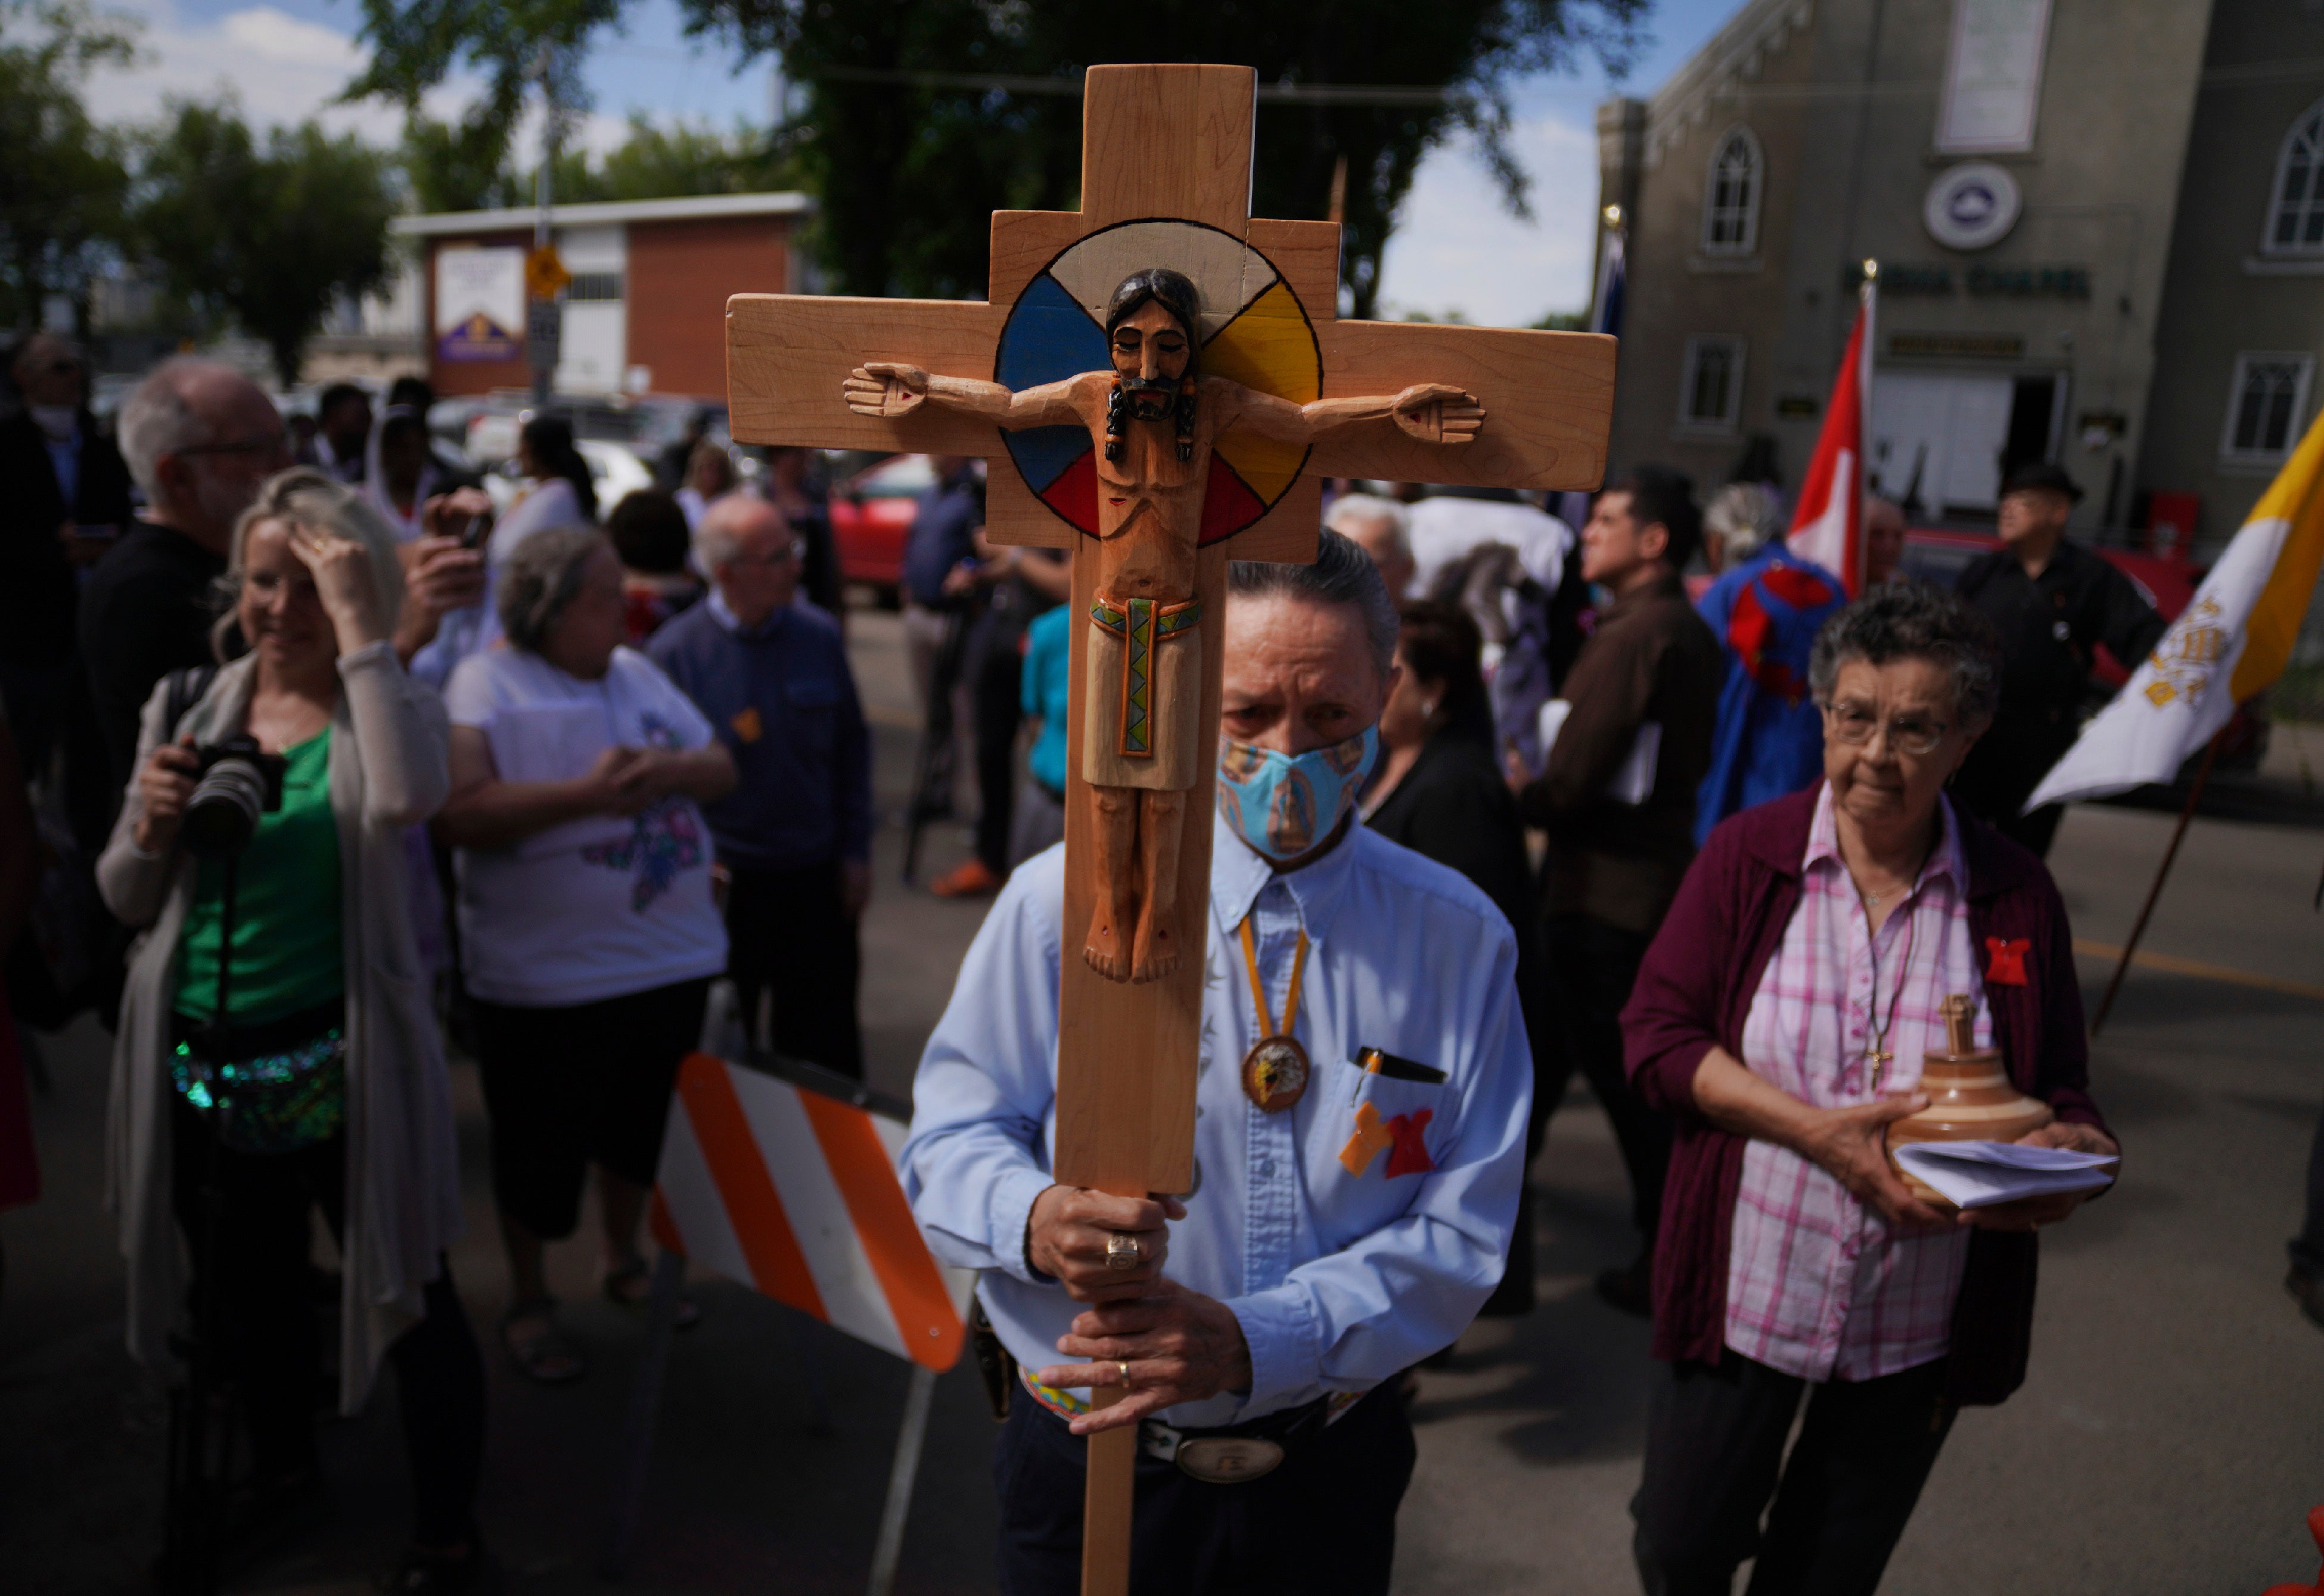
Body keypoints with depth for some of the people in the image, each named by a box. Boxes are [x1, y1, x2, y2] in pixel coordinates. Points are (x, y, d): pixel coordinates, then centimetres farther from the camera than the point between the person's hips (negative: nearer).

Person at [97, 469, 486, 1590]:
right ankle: (281, 1468, 50)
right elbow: (126, 899, 6)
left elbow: (408, 798, -34)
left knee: (408, 1295, 7)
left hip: (338, 1069, -5)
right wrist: (154, 825, -15)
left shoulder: (386, 706, -9)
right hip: (200, 1071, 5)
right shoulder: (187, 709, 3)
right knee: (249, 1292, 25)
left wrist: (358, 626, -30)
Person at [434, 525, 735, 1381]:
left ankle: (623, 1258, 44)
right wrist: (585, 794, -26)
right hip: (547, 976, -6)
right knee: (540, 1149, 11)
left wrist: (668, 770, -14)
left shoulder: (636, 671, 9)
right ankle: (530, 1302, 32)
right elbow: (459, 815, -23)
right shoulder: (485, 683, -11)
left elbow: (722, 767, 7)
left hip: (672, 956, 6)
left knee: (642, 1126, 21)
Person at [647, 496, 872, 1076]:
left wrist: (855, 852, 5)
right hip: (724, 883, -2)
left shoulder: (819, 636, 0)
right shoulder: (673, 653, -11)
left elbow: (852, 746, 9)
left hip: (817, 879, 3)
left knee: (828, 1049, 13)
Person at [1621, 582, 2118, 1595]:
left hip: (1921, 1326, 1)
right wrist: (1813, 1129, -22)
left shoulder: (2015, 896, -4)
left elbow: (2063, 1093, 5)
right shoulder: (1749, 855, -8)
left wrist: (2069, 1153, -19)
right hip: (1744, 1293, -1)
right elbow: (1656, 1036, -9)